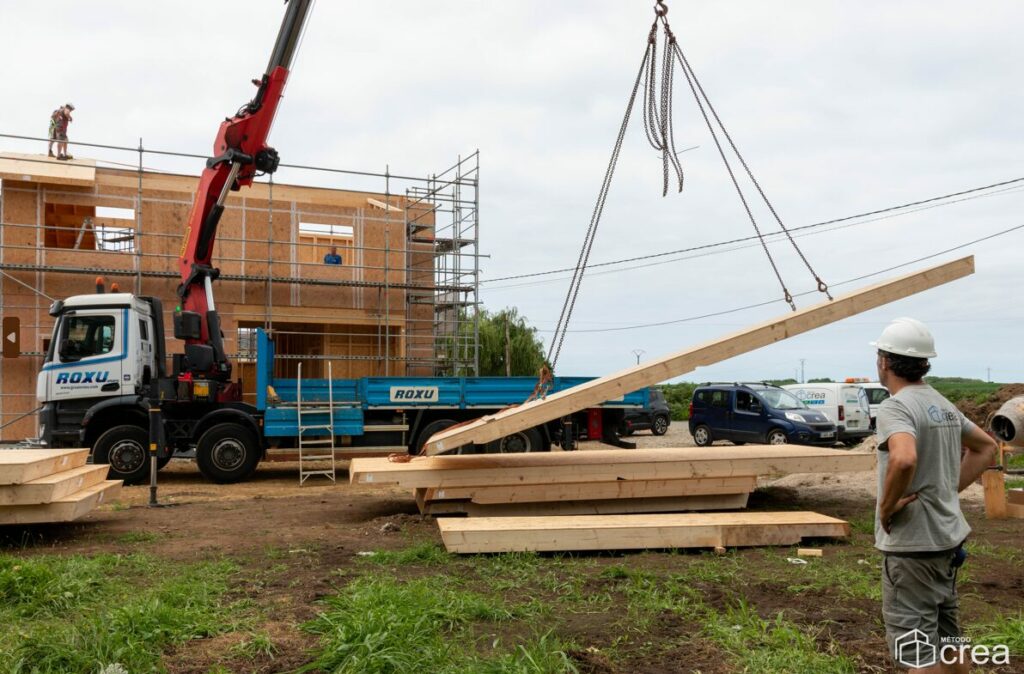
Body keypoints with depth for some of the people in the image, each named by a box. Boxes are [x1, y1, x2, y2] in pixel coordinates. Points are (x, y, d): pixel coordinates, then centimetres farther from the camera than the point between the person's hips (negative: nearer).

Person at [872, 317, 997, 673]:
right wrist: (951, 489, 16)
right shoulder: (944, 405, 9)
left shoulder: (896, 407, -19)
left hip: (912, 543, -9)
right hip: (947, 536, 9)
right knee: (947, 639, 21)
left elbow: (904, 459, -37)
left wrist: (886, 507, -22)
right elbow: (986, 446, 24)